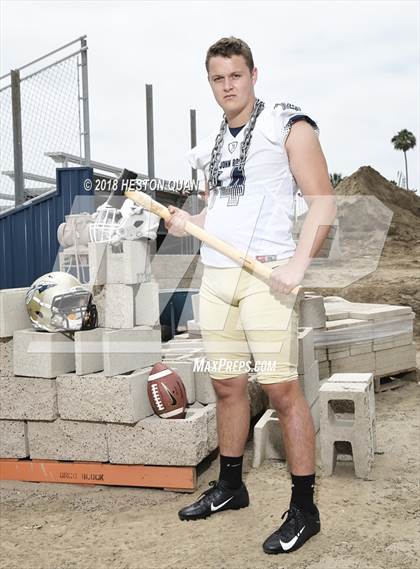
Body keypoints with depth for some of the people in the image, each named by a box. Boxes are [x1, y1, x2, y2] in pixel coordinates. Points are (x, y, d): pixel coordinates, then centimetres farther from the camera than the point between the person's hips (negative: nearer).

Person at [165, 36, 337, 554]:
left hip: (265, 275, -6)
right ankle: (230, 487, 27)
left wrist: (297, 265, -19)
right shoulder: (211, 145, 19)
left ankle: (303, 510, 2)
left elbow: (323, 202, -6)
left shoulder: (288, 126, 0)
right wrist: (188, 222, 6)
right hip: (214, 273, 6)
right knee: (226, 385, 12)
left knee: (280, 388, -8)